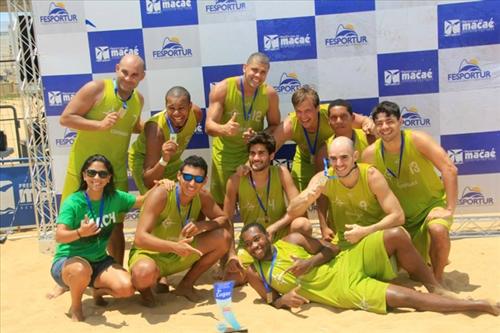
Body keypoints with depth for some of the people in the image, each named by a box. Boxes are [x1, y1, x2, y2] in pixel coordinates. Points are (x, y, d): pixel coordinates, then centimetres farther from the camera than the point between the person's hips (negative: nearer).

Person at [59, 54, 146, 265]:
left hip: (116, 173, 4)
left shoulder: (138, 100, 4)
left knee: (116, 226, 13)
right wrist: (100, 124, -25)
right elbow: (65, 118, -14)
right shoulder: (96, 89, -13)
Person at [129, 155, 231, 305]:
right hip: (149, 254, -5)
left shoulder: (202, 197, -7)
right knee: (145, 273, -42)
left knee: (223, 237, -11)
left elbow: (224, 219, 1)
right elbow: (140, 238, -30)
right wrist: (174, 247, -44)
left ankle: (186, 285, 6)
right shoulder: (161, 195, -24)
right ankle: (144, 287, 0)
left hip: (179, 256, 6)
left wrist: (202, 225, -20)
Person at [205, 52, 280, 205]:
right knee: (221, 204, 8)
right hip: (225, 154, -1)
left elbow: (275, 126, 0)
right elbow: (209, 126, -19)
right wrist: (223, 129, -43)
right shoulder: (222, 89, -18)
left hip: (253, 153, 1)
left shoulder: (270, 94, -12)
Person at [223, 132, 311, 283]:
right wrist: (232, 254, -15)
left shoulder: (281, 173, -11)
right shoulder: (236, 180, -11)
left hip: (281, 236, -1)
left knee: (302, 224, -32)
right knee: (233, 278, -19)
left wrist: (273, 228, -29)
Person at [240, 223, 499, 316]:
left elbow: (330, 249, 6)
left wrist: (311, 261, -14)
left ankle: (434, 288, -1)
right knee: (406, 298, -22)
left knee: (396, 235, -22)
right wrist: (283, 299, -13)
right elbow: (271, 301, 11)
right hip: (347, 290, -3)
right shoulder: (254, 272, 2)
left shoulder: (291, 241, 5)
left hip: (348, 263, 3)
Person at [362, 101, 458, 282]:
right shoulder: (370, 154, -12)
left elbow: (449, 169, -22)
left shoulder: (417, 140, -19)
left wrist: (449, 209, -23)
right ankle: (422, 261, 35)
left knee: (438, 230, -36)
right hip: (402, 216, 3)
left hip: (433, 204, -3)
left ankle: (437, 278, -8)